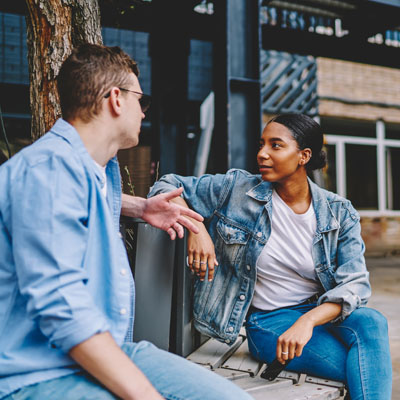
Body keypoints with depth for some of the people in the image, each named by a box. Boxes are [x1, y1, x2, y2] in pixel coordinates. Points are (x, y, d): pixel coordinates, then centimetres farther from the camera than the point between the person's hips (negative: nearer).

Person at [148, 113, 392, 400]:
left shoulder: (340, 214, -3)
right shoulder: (237, 189, -5)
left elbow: (355, 282, -11)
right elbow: (167, 187, 2)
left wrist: (307, 321, -29)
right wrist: (194, 226, -19)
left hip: (323, 311, 3)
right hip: (269, 320, -3)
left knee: (372, 323, -33)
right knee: (369, 369, -27)